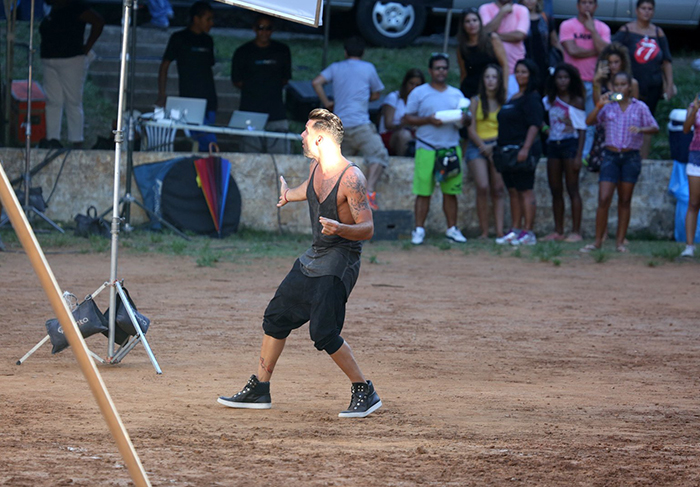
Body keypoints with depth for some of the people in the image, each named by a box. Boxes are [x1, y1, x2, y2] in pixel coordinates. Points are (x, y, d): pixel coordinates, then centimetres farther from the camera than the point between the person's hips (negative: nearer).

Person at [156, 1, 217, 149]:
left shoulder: (208, 41, 17)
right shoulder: (179, 38, 0)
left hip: (209, 102, 6)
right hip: (189, 100, -6)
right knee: (208, 143, -17)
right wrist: (162, 96, -6)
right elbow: (164, 65, 2)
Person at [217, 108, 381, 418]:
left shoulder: (351, 178, -22)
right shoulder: (316, 168, 2)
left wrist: (339, 229, -40)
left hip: (339, 264, -9)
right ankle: (259, 390, 24)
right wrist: (288, 194, 47)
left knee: (324, 333, -14)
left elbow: (367, 229, -22)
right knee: (276, 317, 12)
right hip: (314, 258, 9)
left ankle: (365, 393, 0)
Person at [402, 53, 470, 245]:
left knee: (451, 191, 3)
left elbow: (469, 119, 18)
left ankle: (452, 228, 10)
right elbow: (407, 118, 1)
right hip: (427, 148, -3)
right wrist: (428, 120, -13)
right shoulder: (419, 93, 6)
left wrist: (464, 118, -7)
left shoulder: (457, 94, 16)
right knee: (423, 191, -6)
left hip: (452, 148, 3)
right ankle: (419, 230, -2)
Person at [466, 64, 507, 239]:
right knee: (482, 187, -17)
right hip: (477, 147, -1)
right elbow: (471, 129, 1)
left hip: (498, 147, 1)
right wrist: (484, 148, -7)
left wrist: (497, 146, -9)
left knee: (498, 190, -5)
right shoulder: (476, 101, 5)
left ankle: (499, 231, -8)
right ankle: (484, 231, -12)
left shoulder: (504, 102, 8)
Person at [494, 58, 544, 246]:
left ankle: (528, 232, -11)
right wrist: (500, 147, 23)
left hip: (523, 151, -10)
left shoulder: (532, 98, -8)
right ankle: (515, 230, 14)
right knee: (513, 192, 10)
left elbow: (534, 125, -17)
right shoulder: (513, 98, 20)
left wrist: (525, 148, -25)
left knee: (525, 191, -10)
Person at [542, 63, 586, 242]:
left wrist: (579, 155, -11)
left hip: (570, 144, -6)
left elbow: (582, 130, -5)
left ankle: (576, 232, -6)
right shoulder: (550, 100, 13)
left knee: (572, 189, -6)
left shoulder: (577, 101, -2)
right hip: (553, 145, 6)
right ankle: (558, 231, 11)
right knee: (555, 190, 6)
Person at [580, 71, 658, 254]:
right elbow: (589, 121, -3)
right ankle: (598, 241, -1)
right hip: (611, 156, 0)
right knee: (604, 199, -8)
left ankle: (620, 242, 12)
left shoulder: (639, 107, 3)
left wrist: (640, 129, -19)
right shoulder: (608, 106, 5)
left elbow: (655, 127, 0)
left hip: (631, 157, 0)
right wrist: (599, 106, -16)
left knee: (625, 201, 6)